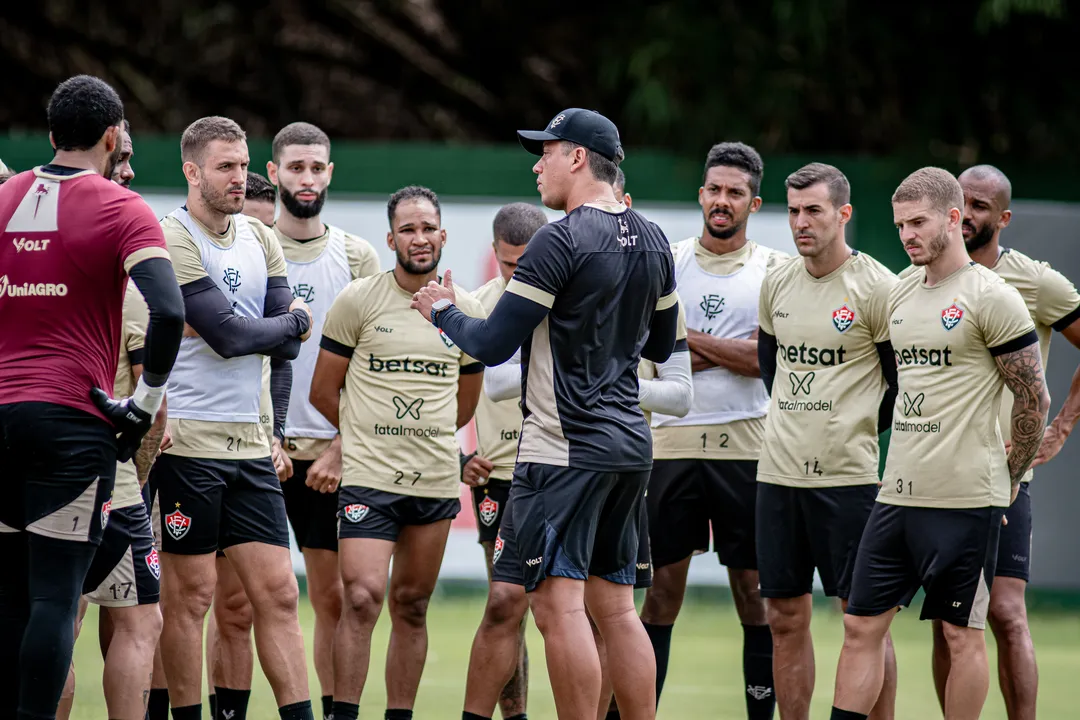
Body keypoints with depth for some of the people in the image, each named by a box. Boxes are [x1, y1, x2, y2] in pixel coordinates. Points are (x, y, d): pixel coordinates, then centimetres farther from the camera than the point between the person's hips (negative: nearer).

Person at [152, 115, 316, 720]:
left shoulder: (260, 240, 14)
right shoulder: (173, 240, -9)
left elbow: (285, 343, 13)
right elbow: (230, 336, -15)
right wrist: (296, 321, 1)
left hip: (250, 441, 6)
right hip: (187, 440, -6)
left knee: (278, 591, 2)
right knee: (191, 593, -2)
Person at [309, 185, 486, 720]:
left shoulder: (466, 311, 8)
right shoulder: (358, 301, -2)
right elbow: (323, 392, 5)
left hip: (437, 479, 3)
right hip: (368, 476, -3)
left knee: (412, 606, 8)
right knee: (361, 599, -15)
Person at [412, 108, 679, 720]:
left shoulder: (561, 242, -13)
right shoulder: (653, 241, 11)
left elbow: (491, 346, -13)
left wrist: (445, 312, 6)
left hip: (565, 450, -8)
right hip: (630, 446, 8)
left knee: (559, 606, -9)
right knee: (616, 608, 11)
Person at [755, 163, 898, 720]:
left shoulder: (877, 288, -8)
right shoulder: (776, 283, 9)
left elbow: (904, 383, -1)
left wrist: (857, 431, 5)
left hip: (847, 477, -5)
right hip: (778, 471, 5)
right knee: (786, 617, 7)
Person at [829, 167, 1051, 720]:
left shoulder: (992, 297, -8)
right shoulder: (900, 295, 14)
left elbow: (1034, 400, -6)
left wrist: (1006, 482, -1)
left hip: (965, 501, -7)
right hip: (898, 491, 7)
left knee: (962, 633, 1)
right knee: (861, 624, 4)